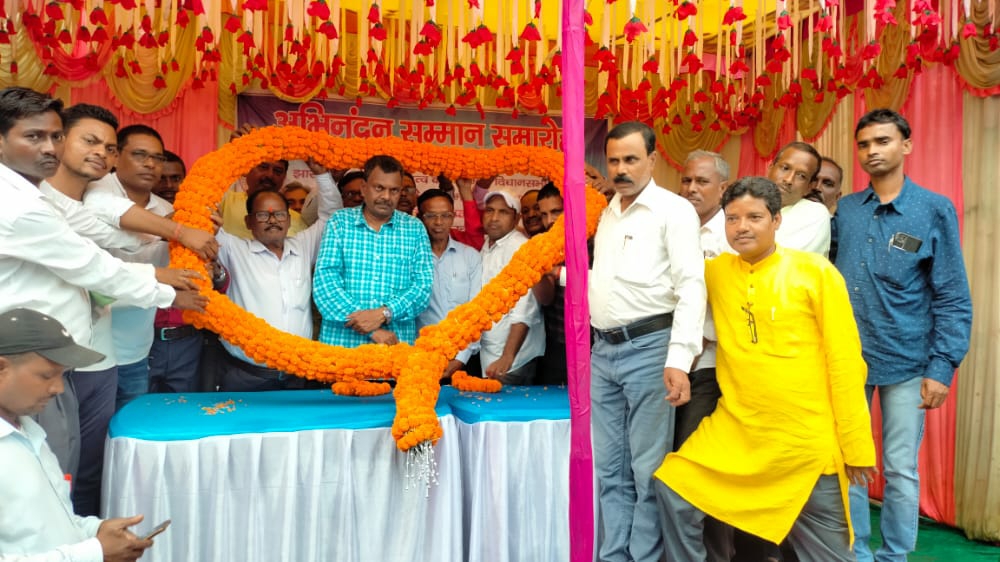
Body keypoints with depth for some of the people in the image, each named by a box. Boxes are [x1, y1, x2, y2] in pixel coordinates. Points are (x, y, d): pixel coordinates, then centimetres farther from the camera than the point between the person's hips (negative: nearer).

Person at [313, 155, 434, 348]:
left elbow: (423, 285, -1)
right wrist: (371, 329, -16)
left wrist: (384, 313, -18)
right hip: (341, 342, 0)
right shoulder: (340, 222, 4)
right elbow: (325, 279, -7)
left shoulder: (414, 228, 7)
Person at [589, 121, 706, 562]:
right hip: (603, 349, 7)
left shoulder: (673, 210, -5)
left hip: (649, 347, -6)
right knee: (609, 469, 12)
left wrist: (679, 359, -22)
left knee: (647, 470, 0)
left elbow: (691, 285, -14)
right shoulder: (607, 213, 16)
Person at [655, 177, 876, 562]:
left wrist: (855, 445, -5)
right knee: (674, 489, -6)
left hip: (808, 441, -3)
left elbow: (844, 361, -6)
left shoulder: (816, 272, -7)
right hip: (734, 431, 3)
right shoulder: (714, 272, 2)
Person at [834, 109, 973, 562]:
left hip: (906, 363, -3)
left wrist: (942, 367, -9)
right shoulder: (844, 210, 5)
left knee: (901, 471, 7)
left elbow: (953, 299, -4)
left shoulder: (935, 210, -4)